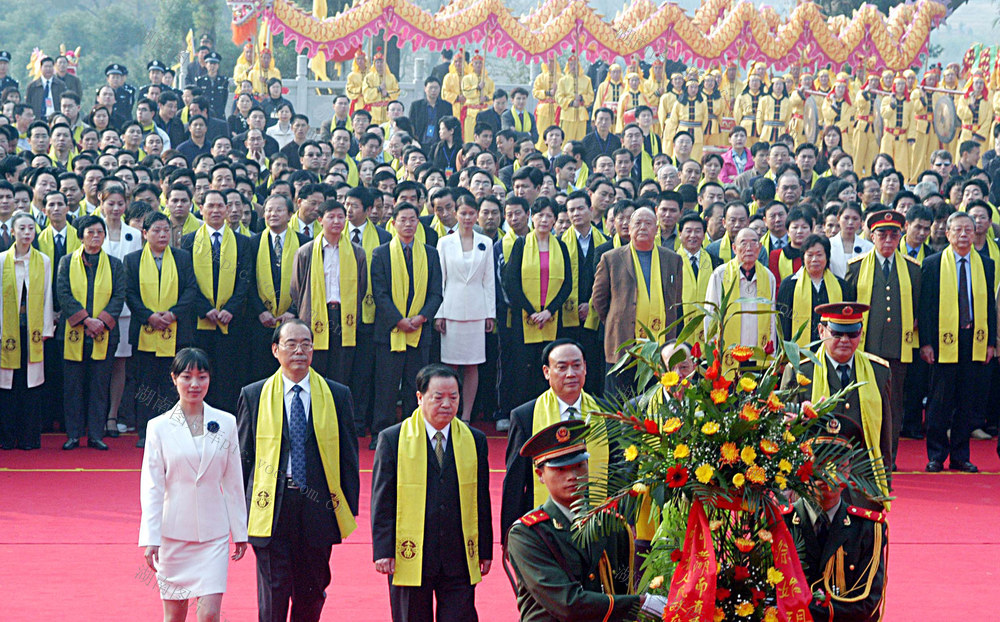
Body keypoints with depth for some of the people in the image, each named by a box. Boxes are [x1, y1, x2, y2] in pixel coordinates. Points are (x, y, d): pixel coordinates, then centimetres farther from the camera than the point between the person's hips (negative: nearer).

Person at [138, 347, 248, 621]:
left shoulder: (226, 423, 4)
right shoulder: (159, 427, -1)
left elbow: (233, 482, 9)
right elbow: (151, 488, -2)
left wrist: (240, 532, 10)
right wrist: (150, 539, -7)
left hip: (214, 533, 1)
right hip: (173, 531, -1)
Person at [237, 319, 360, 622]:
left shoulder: (338, 395, 5)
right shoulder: (253, 395, 3)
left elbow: (349, 456, 8)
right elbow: (243, 457, 7)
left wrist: (350, 509, 4)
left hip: (318, 511, 1)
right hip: (271, 510, -1)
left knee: (311, 595, 10)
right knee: (273, 595, -2)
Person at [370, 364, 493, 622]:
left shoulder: (475, 440, 7)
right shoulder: (392, 439, -1)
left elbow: (482, 501, 11)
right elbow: (382, 501, -2)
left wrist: (485, 551, 9)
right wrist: (383, 551, -8)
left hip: (460, 559, 2)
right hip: (409, 558, -1)